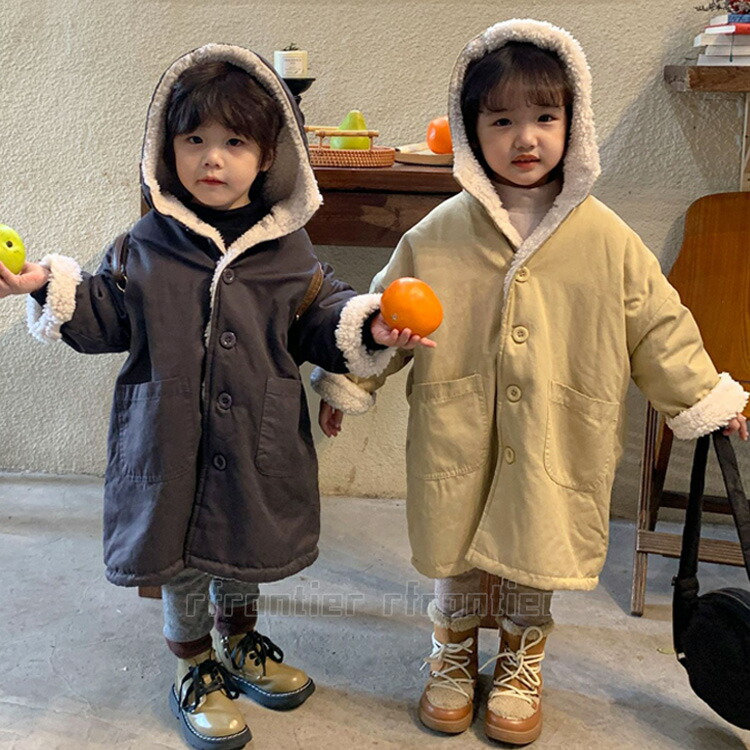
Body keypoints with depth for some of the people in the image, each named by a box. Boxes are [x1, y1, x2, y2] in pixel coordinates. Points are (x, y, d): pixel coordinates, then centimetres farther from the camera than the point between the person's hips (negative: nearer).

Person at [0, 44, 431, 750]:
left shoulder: (286, 249, -3)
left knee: (245, 547, 20)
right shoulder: (146, 245, -4)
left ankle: (239, 644, 47)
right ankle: (193, 667, 36)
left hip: (256, 441, 2)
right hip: (170, 439, -1)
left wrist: (366, 328, -15)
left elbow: (319, 320, 2)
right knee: (178, 557, 12)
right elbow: (106, 317, 1)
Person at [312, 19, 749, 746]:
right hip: (457, 435, 0)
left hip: (555, 441, 0)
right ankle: (453, 655, 41)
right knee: (452, 549, 15)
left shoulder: (604, 237, -5)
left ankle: (520, 664, 40)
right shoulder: (438, 235, -5)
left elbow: (657, 324, 3)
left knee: (537, 555, 14)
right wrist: (346, 382, 7)